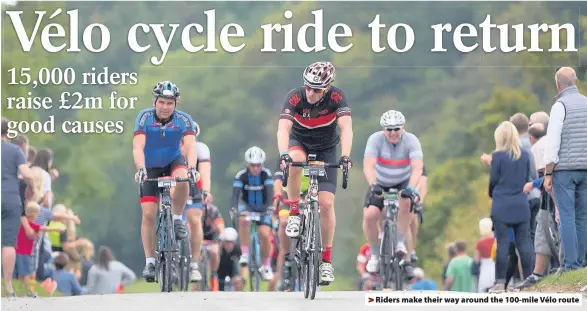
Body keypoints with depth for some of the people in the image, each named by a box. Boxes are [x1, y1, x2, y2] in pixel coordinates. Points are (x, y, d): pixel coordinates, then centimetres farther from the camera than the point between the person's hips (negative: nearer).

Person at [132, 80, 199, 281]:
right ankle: (149, 262, -2)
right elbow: (138, 147, -31)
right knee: (148, 214, -9)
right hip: (151, 167, 0)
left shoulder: (183, 119, -19)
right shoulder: (144, 117, -21)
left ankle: (177, 219, -12)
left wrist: (191, 168, -49)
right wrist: (140, 169, -47)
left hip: (174, 162, 0)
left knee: (182, 180, -36)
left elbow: (190, 146, -31)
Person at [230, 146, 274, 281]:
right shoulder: (241, 175, -20)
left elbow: (270, 193, -30)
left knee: (264, 235, -15)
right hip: (247, 205, 0)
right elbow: (235, 194, -29)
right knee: (243, 219, -34)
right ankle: (244, 253, -26)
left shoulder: (266, 174, -20)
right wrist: (234, 209, -48)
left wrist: (269, 208, -47)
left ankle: (266, 266, 6)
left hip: (262, 208, 0)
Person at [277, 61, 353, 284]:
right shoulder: (295, 97, -28)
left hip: (326, 150, 0)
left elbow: (346, 128, -36)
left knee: (326, 203, -11)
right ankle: (295, 213, -19)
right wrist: (283, 155, -57)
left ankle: (326, 260, 0)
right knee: (295, 161, -38)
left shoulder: (336, 97, -26)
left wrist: (345, 157, -52)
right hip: (299, 143, 0)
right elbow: (283, 128, -39)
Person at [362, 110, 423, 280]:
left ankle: (401, 243, -18)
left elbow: (417, 167, -32)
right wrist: (373, 185, -50)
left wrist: (411, 187, -49)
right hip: (381, 184, 1)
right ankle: (375, 254, 0)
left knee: (405, 202, -34)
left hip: (403, 183, -1)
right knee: (369, 215, -21)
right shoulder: (376, 139, -21)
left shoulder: (411, 140, -20)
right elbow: (368, 165, -32)